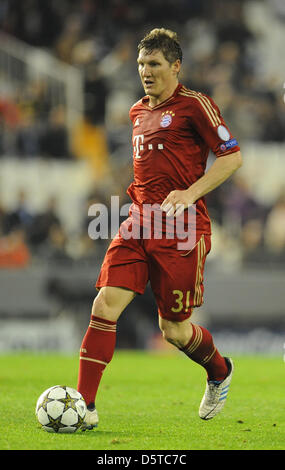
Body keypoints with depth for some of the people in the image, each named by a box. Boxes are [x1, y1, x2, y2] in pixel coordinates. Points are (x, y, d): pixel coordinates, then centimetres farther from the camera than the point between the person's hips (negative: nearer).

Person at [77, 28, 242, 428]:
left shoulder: (195, 105, -5)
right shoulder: (138, 112, 17)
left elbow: (232, 157, -6)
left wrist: (190, 193, -16)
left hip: (181, 230, -6)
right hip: (139, 225, 6)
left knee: (174, 330, 1)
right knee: (105, 305, -12)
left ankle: (219, 371, 34)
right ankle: (85, 407, -11)